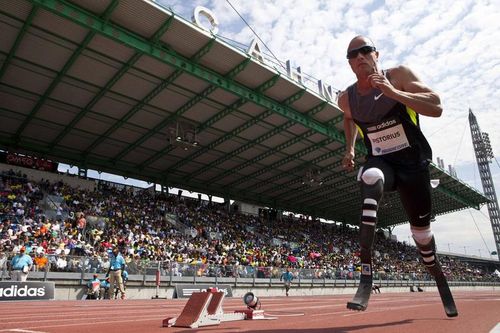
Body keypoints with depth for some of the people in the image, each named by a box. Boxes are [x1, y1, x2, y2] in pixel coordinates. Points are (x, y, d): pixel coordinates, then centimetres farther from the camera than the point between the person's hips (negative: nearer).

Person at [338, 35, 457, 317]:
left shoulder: (399, 75, -12)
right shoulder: (346, 99, -3)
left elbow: (436, 108, -22)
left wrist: (392, 92, -32)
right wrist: (350, 148, 6)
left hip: (413, 160, 0)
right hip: (380, 161, 1)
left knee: (421, 229, 9)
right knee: (371, 180, -37)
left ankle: (439, 279, 43)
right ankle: (366, 277, -39)